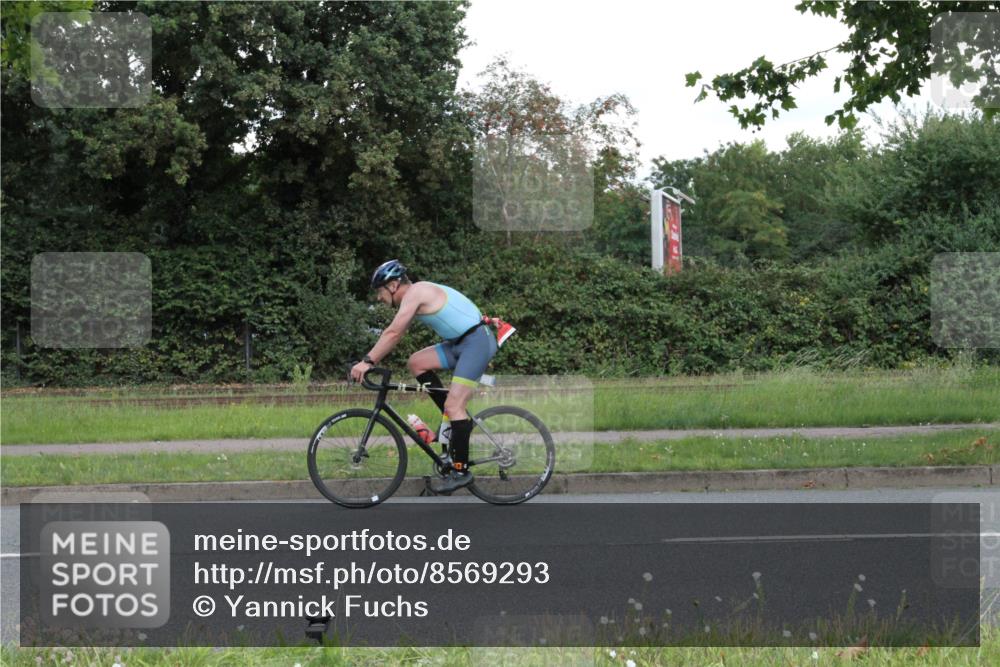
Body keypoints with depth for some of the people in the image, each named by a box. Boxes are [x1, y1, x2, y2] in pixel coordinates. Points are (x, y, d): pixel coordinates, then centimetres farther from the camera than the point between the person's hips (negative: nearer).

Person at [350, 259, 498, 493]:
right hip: (461, 342, 10)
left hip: (477, 341, -10)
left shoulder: (414, 293, -13)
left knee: (453, 405, -14)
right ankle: (455, 417, 10)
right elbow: (395, 334, 17)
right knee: (416, 363, 6)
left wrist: (367, 362, -21)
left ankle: (461, 471, -11)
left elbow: (393, 334, -21)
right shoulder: (419, 294, 16)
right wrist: (369, 362, 13)